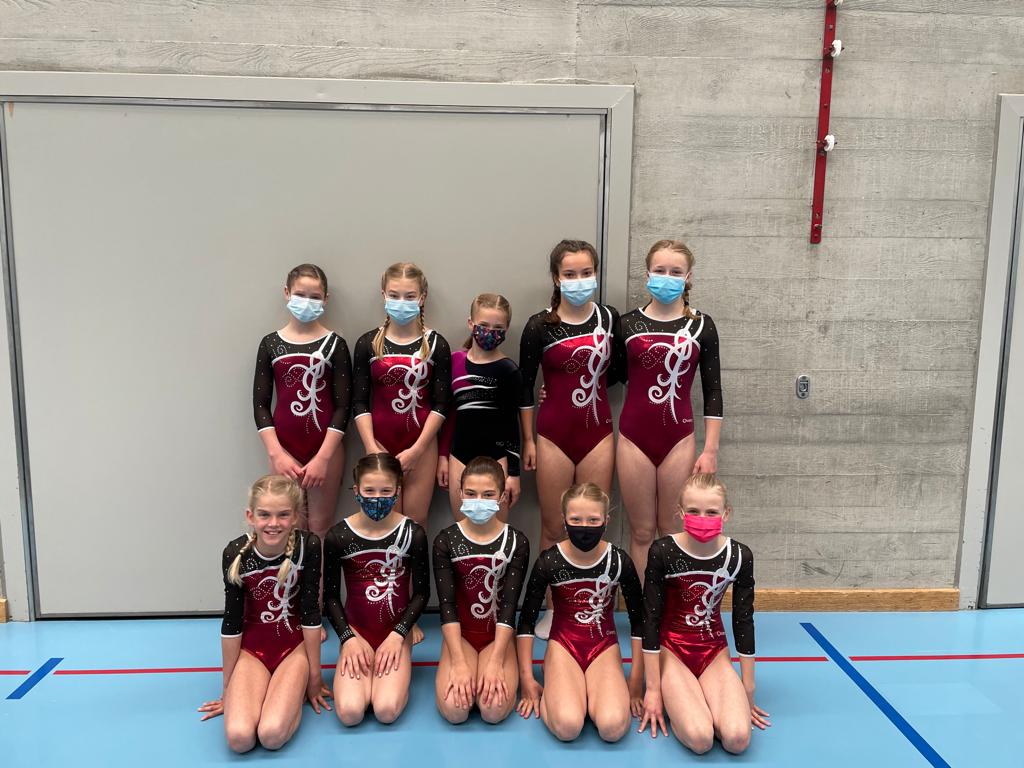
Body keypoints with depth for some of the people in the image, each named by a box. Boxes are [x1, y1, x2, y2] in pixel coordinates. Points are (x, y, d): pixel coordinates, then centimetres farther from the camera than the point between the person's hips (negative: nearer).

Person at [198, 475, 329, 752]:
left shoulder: (308, 546, -19)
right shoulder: (236, 553, -17)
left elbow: (310, 612, -11)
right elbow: (231, 622, -8)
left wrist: (314, 678, -3)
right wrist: (228, 689, 2)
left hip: (295, 645, -1)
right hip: (251, 646, 1)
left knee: (272, 735, -23)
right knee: (239, 736, -21)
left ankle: (293, 690, 9)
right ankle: (251, 691, 11)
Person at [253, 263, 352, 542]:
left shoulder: (334, 344, -1)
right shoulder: (270, 343, 4)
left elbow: (342, 406, -4)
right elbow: (260, 404, 3)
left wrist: (323, 457, -11)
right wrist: (276, 454, -7)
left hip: (326, 448, -1)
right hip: (284, 447, 1)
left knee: (320, 526, 5)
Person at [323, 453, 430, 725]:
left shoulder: (413, 534, -9)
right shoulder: (337, 536, -7)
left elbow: (421, 592, -2)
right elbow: (330, 596, 1)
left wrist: (397, 635, -12)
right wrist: (348, 638, -10)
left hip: (397, 632, -1)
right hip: (357, 631, 1)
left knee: (387, 710, -21)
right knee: (349, 712, -19)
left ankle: (395, 672, 12)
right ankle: (362, 666, 12)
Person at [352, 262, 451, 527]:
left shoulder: (436, 344, -1)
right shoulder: (368, 343, 2)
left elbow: (440, 404, -4)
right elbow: (360, 402, 0)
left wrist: (416, 450, -10)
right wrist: (371, 448, -10)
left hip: (422, 444, 0)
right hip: (380, 442, 1)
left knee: (416, 519, 3)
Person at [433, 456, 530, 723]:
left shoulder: (516, 542, -7)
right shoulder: (446, 541, -7)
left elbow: (509, 605, -10)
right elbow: (447, 604, -11)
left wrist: (495, 662, -19)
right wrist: (459, 663, -19)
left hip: (498, 636, 0)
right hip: (460, 634, 1)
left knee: (494, 709, -24)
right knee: (453, 709, -22)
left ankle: (496, 673, 9)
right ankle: (461, 675, 10)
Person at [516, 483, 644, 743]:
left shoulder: (620, 562, -10)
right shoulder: (549, 562, -12)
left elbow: (638, 622, 0)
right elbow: (526, 621, -2)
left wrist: (636, 682, 2)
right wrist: (527, 679, -2)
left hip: (604, 646, 1)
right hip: (563, 645, 0)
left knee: (613, 727, -27)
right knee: (567, 726, -27)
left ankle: (589, 692, 6)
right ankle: (552, 691, 7)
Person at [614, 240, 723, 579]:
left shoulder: (701, 325, 2)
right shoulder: (627, 324, 3)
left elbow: (712, 392, 2)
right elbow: (613, 376, 13)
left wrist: (710, 450, -2)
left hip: (679, 438, 0)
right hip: (634, 437, 0)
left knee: (672, 531, 8)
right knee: (642, 532, 8)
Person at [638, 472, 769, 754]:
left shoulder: (739, 556, -9)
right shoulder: (662, 552, -16)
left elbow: (744, 622, 0)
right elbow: (651, 620, -11)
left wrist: (748, 691, 5)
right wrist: (653, 689, -8)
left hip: (715, 652, 3)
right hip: (671, 651, -2)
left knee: (737, 738, -22)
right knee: (700, 739, -25)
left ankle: (697, 700, 8)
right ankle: (674, 699, 7)